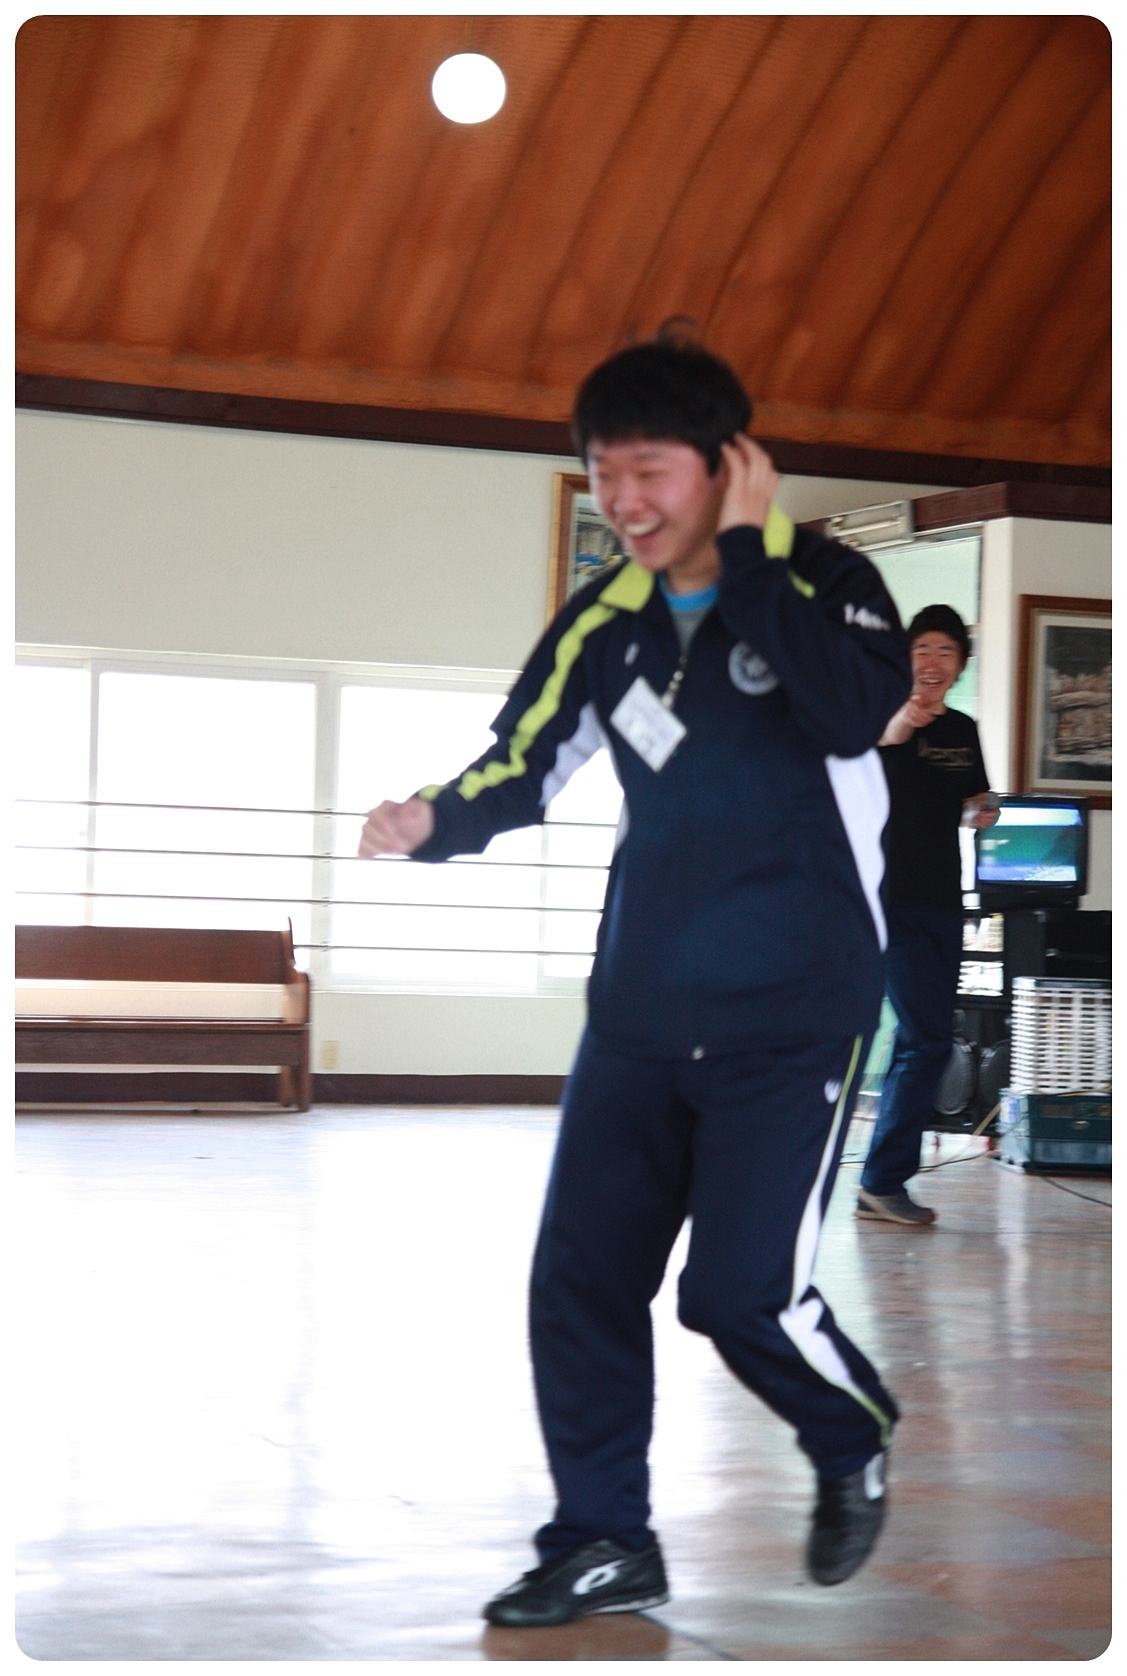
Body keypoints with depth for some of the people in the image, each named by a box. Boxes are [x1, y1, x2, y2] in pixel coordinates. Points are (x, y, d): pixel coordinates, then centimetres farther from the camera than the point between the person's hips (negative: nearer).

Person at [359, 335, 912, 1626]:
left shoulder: (824, 582, -10)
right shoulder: (607, 618, 4)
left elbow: (856, 713, -30)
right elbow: (521, 766, 7)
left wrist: (753, 549, -24)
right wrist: (433, 821, -15)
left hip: (795, 1012, -5)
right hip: (642, 1009, 5)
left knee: (741, 1290, -11)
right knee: (578, 1278, 4)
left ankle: (858, 1449, 21)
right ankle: (604, 1546, 20)